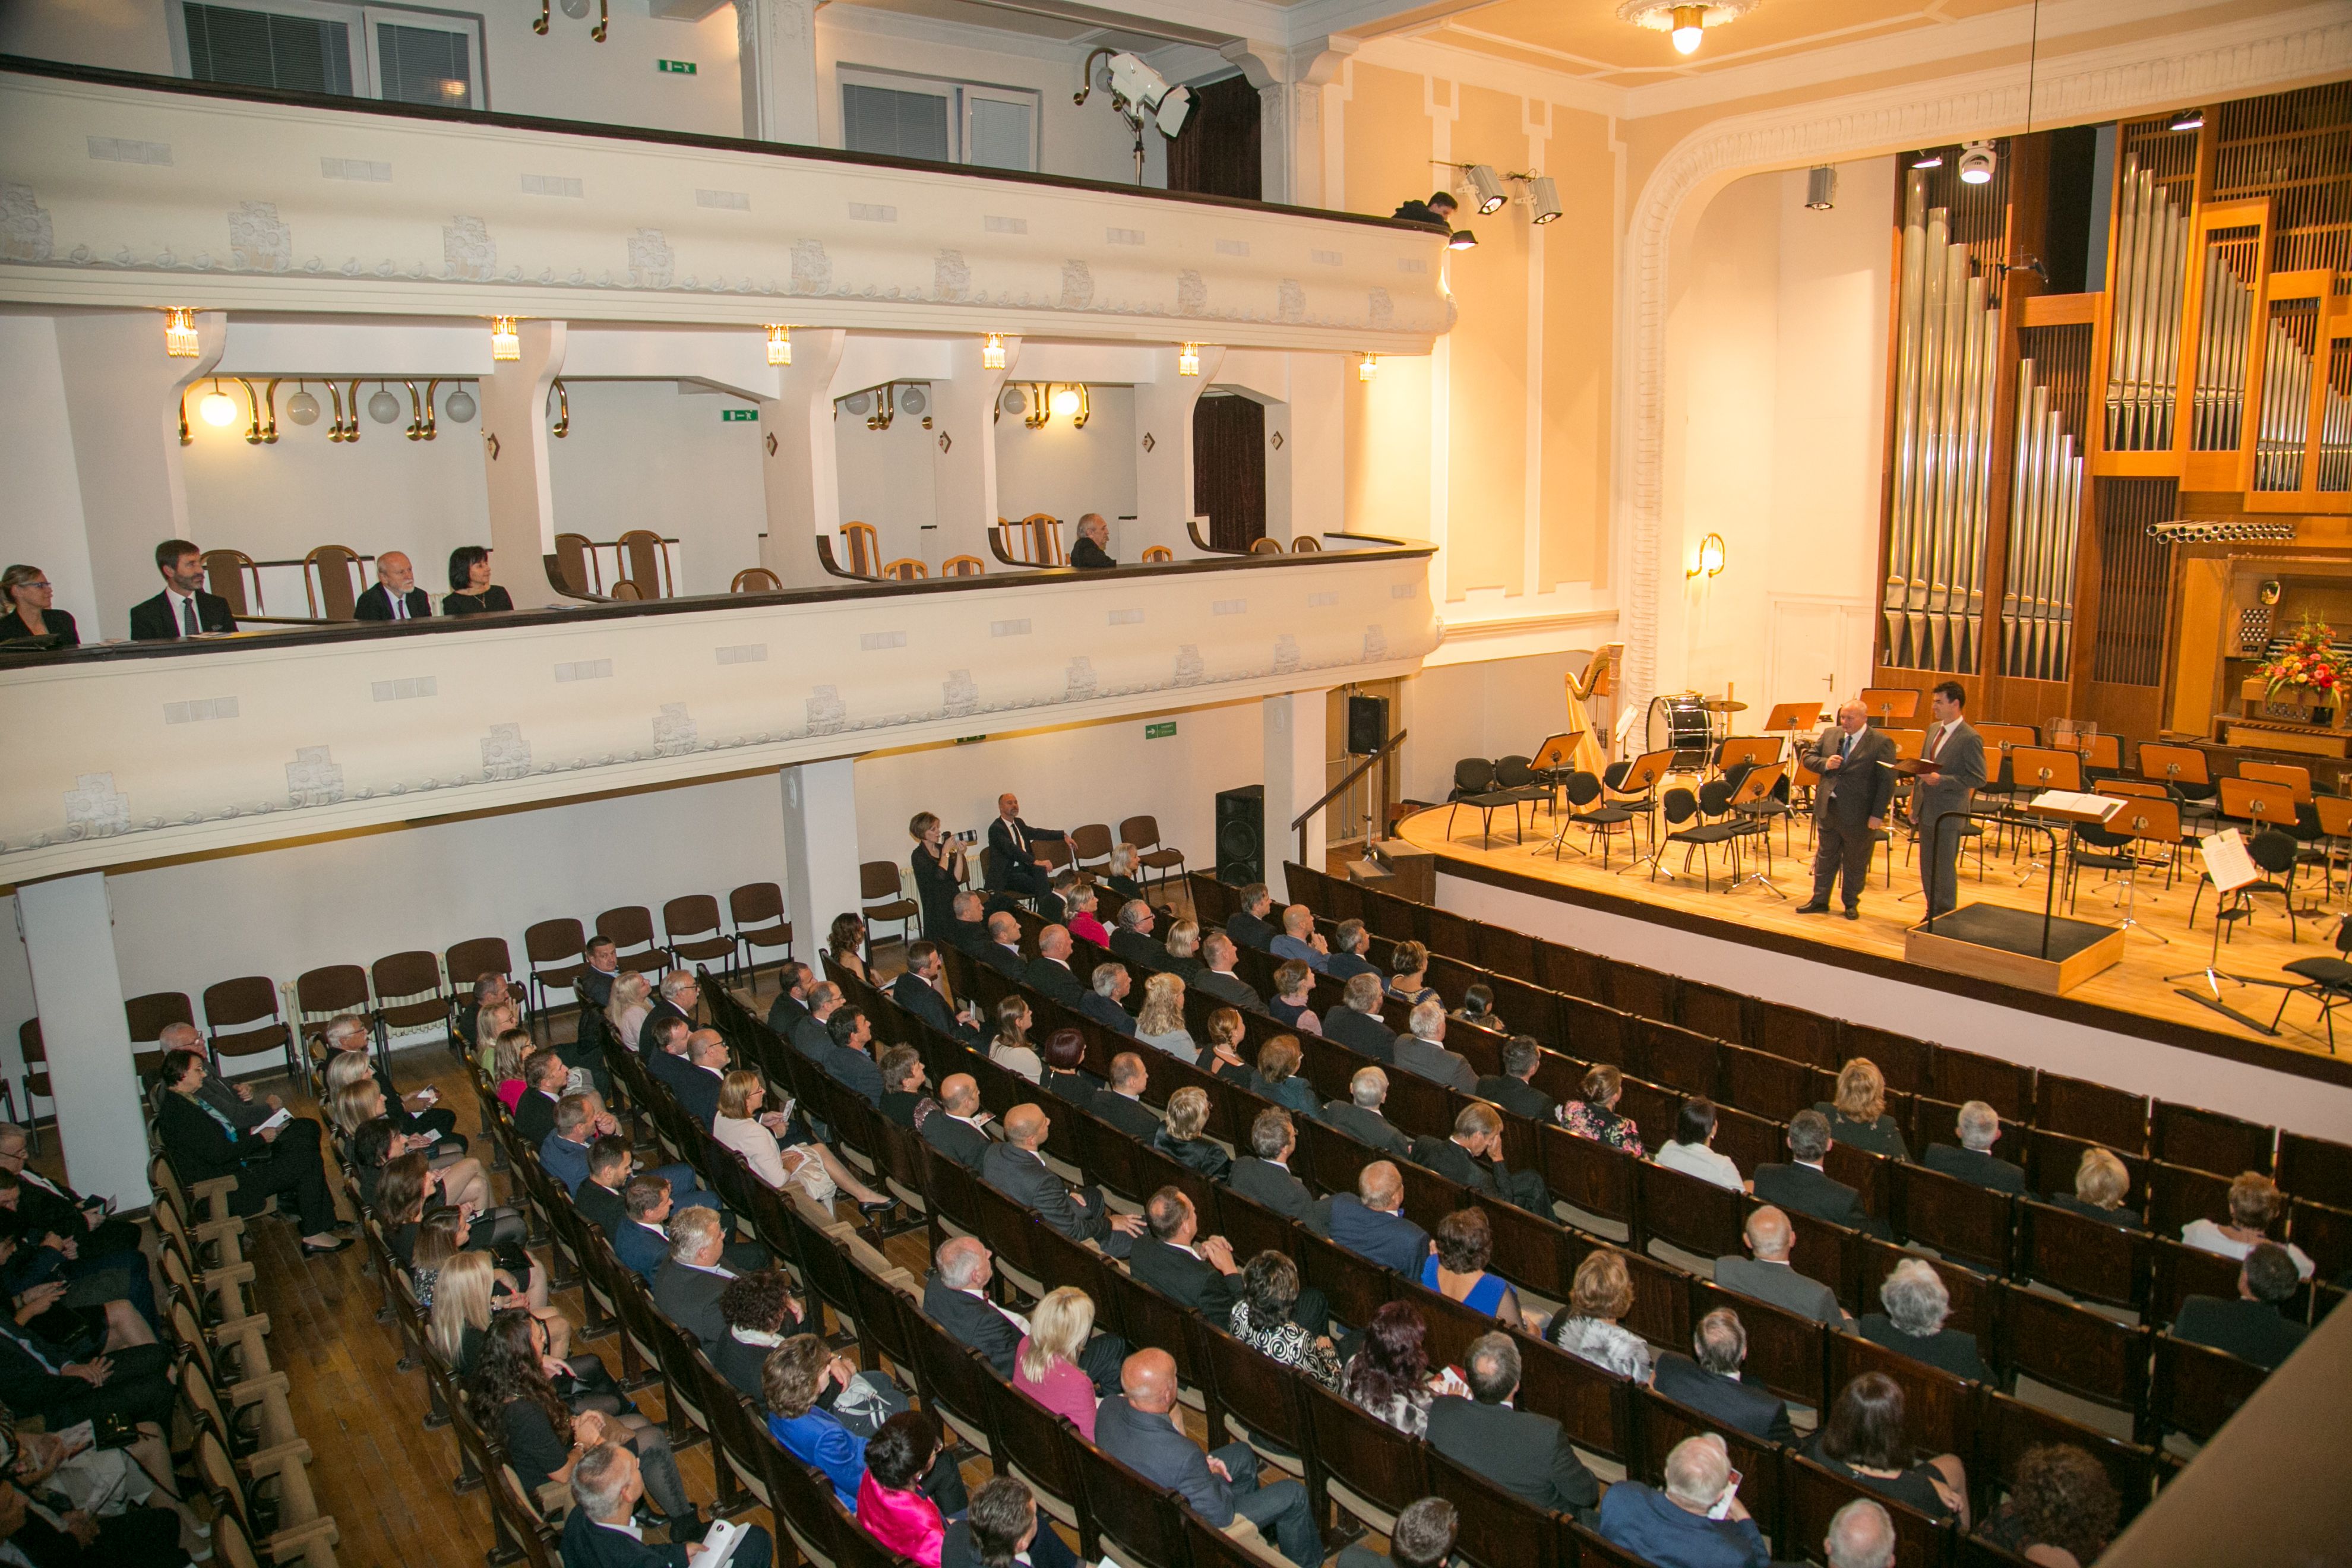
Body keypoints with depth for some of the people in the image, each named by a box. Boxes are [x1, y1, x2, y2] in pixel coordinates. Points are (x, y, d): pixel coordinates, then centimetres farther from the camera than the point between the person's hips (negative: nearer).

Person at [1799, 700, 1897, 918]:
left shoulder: (1881, 743, -11)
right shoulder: (1830, 734, 5)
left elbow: (1887, 782, -13)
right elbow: (1808, 757, 9)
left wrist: (1878, 815, -17)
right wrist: (1825, 764, -13)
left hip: (1859, 814, -4)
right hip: (1827, 808, 5)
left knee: (1855, 863, 10)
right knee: (1825, 857, 14)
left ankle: (1851, 904, 25)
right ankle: (1820, 901, 24)